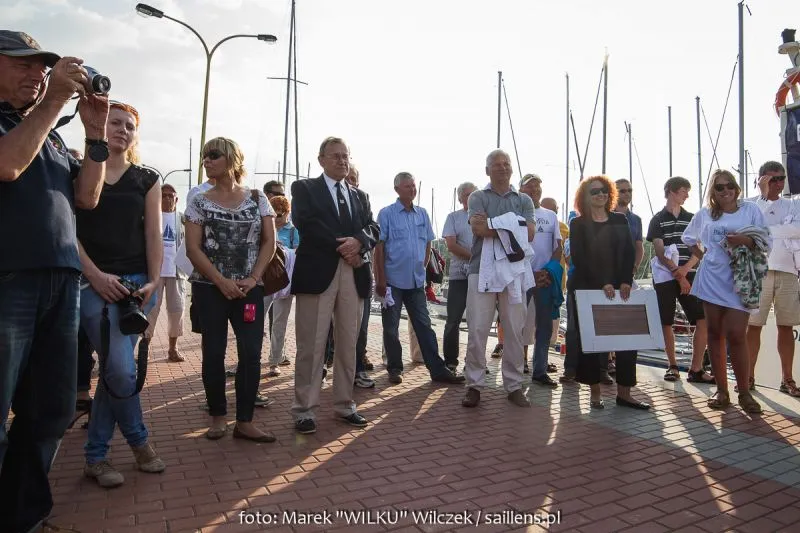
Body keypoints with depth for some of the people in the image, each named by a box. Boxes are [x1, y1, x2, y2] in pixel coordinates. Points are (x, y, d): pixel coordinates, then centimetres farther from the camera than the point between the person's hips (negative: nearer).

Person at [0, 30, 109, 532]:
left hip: (61, 281, 6)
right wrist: (54, 100, -9)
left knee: (49, 413, 10)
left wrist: (96, 132, 7)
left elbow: (86, 196, 14)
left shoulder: (51, 134, 22)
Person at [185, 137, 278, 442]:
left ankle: (244, 422, 6)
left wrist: (253, 278, -10)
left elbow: (269, 241, 1)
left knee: (251, 353, -4)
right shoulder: (199, 202, 3)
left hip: (249, 288, 1)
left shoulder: (256, 199, 4)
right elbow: (192, 248, -3)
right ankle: (218, 417, 19)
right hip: (210, 288, 0)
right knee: (213, 353, 4)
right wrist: (222, 281, -13)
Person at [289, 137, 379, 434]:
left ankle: (344, 405, 21)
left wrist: (358, 241, -14)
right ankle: (305, 410, 8)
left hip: (353, 274, 5)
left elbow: (373, 229, 9)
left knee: (348, 345, 9)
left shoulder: (360, 196, 21)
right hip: (318, 272, -5)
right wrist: (342, 248, -13)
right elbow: (305, 222, -11)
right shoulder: (304, 188, 6)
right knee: (311, 346, -2)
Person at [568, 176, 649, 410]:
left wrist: (626, 282, -10)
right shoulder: (578, 224, 1)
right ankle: (595, 391, 11)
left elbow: (629, 252, 5)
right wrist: (602, 284, -17)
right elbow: (579, 258, -9)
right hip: (587, 289, -3)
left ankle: (624, 392, 8)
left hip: (619, 288, 3)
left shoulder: (620, 220, 11)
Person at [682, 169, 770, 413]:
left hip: (740, 281, -3)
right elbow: (688, 238, 25)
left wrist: (746, 240, -17)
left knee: (736, 335, -9)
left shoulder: (751, 210, 2)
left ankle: (744, 392, 5)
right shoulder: (704, 214, 10)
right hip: (712, 280, 3)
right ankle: (721, 390, 16)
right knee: (715, 334, 6)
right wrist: (701, 255, 10)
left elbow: (766, 243, 1)